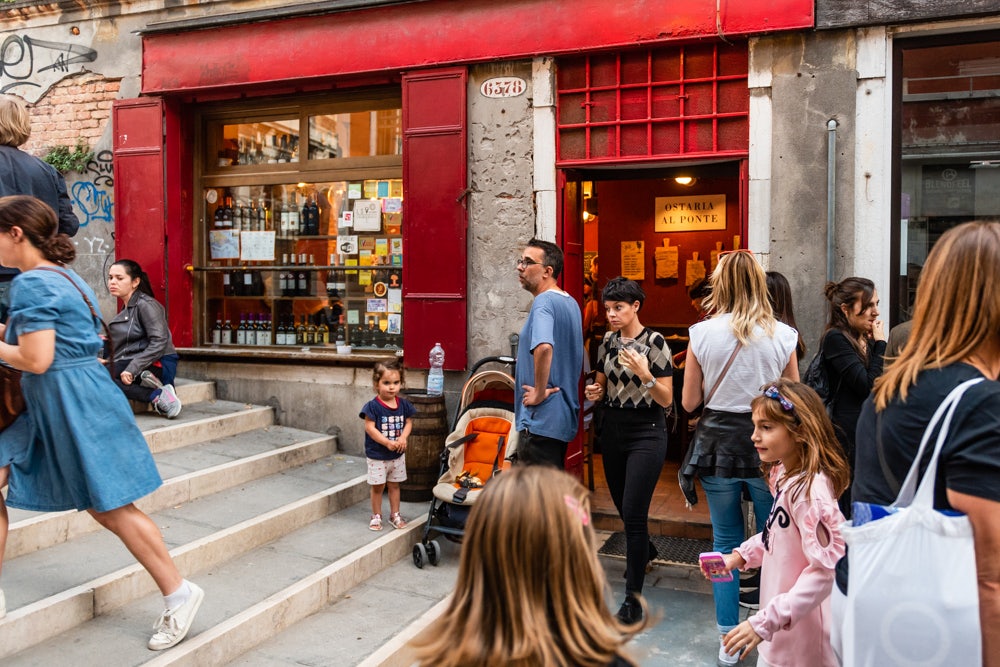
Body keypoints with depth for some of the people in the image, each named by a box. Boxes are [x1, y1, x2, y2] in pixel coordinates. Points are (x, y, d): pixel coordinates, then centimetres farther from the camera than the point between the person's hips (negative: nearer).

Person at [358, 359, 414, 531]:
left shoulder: (403, 404, -3)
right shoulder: (373, 406, -17)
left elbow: (408, 422, 4)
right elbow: (370, 428, -19)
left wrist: (403, 438, -15)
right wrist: (388, 443, -24)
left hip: (398, 454, 4)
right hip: (377, 455, -4)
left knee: (394, 485, 15)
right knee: (377, 486, 7)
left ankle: (395, 514, 28)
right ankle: (376, 516, 22)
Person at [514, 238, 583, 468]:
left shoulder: (544, 302, -16)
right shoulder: (571, 302, 14)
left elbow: (543, 347, -35)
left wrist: (539, 392, -23)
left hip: (541, 421, -10)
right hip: (564, 418, 10)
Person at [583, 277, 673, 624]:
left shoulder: (655, 343, -11)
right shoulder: (608, 342, 6)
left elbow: (667, 400, -10)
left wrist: (645, 376, -27)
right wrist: (595, 392, -4)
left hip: (646, 433, -6)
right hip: (612, 430, 6)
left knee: (633, 513, -9)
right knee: (622, 505, 18)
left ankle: (633, 600, 0)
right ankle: (645, 551, 49)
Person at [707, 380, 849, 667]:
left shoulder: (809, 489, -27)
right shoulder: (783, 473, 1)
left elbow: (826, 571, -27)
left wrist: (766, 621, -27)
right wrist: (741, 555, 2)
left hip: (801, 633, -8)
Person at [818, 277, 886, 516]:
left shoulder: (868, 339, 15)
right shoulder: (835, 339, -9)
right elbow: (869, 386, -16)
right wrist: (880, 344, -9)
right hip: (849, 436, -8)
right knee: (851, 513, -4)